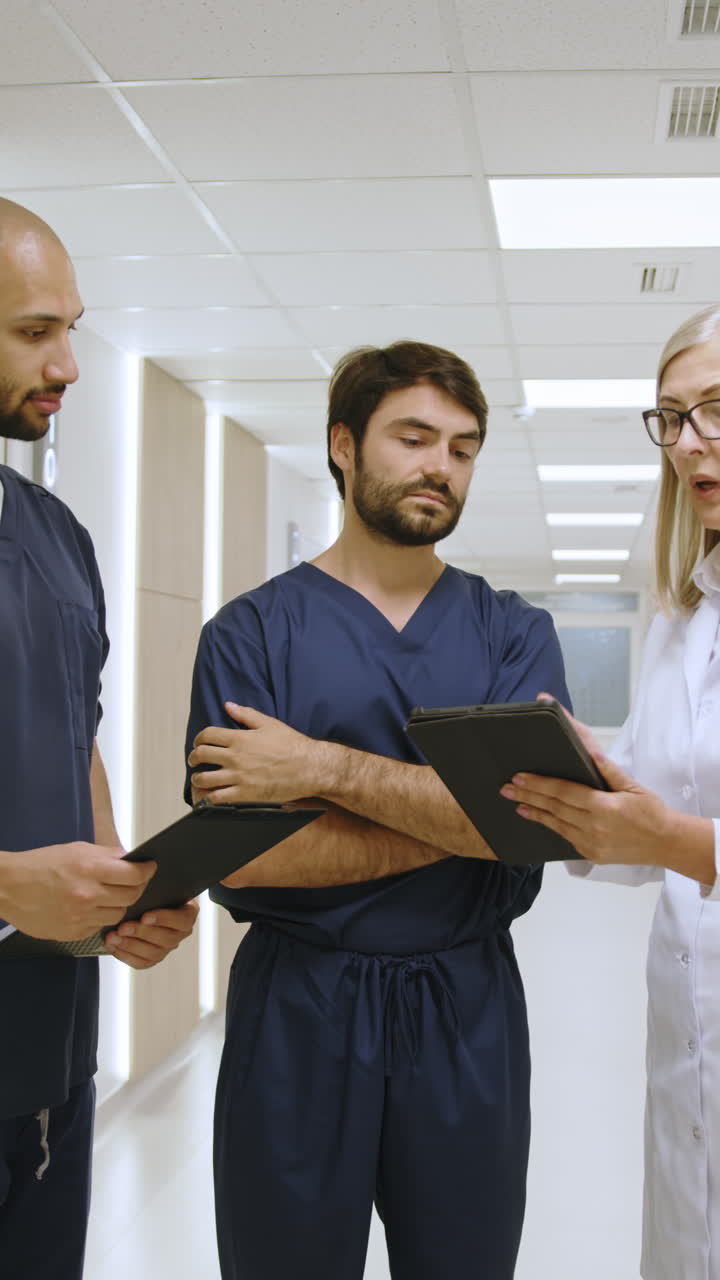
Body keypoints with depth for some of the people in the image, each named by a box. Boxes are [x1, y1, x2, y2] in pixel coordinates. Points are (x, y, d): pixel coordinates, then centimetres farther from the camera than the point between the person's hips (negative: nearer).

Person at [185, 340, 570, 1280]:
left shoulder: (513, 633, 3)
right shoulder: (252, 631, -4)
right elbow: (239, 859, -16)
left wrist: (325, 767, -21)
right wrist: (469, 815, -15)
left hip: (469, 1018, 2)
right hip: (296, 1017, -2)